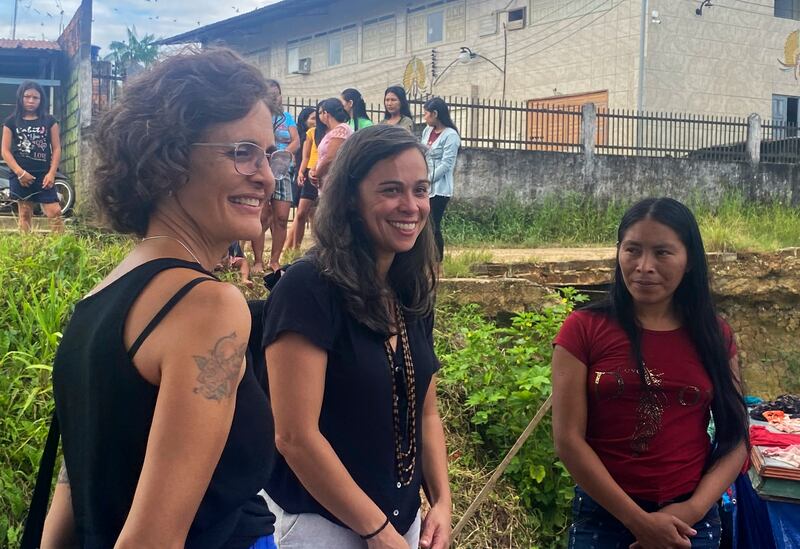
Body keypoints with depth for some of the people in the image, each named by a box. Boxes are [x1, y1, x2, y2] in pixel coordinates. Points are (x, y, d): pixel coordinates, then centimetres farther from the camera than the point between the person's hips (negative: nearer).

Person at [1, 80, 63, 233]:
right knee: (25, 214, 3)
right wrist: (20, 172, -10)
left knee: (55, 212, -10)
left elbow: (56, 148, 6)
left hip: (44, 175, 0)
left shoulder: (50, 121, 9)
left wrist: (51, 173, -7)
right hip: (21, 176, 0)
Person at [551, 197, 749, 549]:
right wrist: (637, 519, -13)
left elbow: (735, 439, 4)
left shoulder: (715, 336, 1)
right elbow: (568, 440, -10)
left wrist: (692, 510, -10)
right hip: (602, 516, -2)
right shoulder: (583, 330, -7)